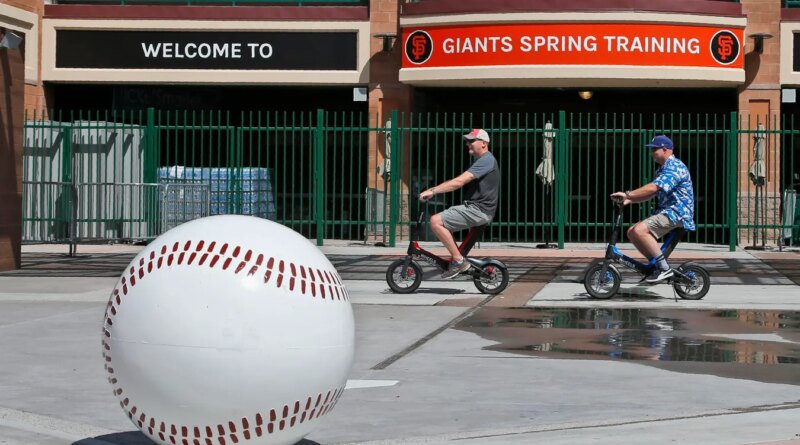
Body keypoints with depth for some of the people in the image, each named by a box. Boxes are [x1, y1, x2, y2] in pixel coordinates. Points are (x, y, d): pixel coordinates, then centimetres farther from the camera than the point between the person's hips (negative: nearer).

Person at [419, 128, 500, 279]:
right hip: (475, 207, 11)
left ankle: (458, 261, -16)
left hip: (478, 210, -11)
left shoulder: (485, 161, -15)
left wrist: (433, 191, -23)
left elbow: (459, 182, -23)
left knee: (436, 221, -19)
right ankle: (455, 261, 18)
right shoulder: (483, 160, 21)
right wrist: (435, 189, 12)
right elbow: (459, 181, 20)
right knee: (444, 223, 20)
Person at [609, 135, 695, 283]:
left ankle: (664, 268, -21)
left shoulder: (674, 167, -14)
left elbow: (653, 188, -26)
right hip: (666, 211, 11)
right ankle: (657, 265, 9)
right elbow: (651, 193, 17)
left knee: (640, 230, -27)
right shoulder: (663, 169, 21)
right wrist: (629, 200, 2)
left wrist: (628, 195, -24)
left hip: (677, 213, -10)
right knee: (632, 232, 3)